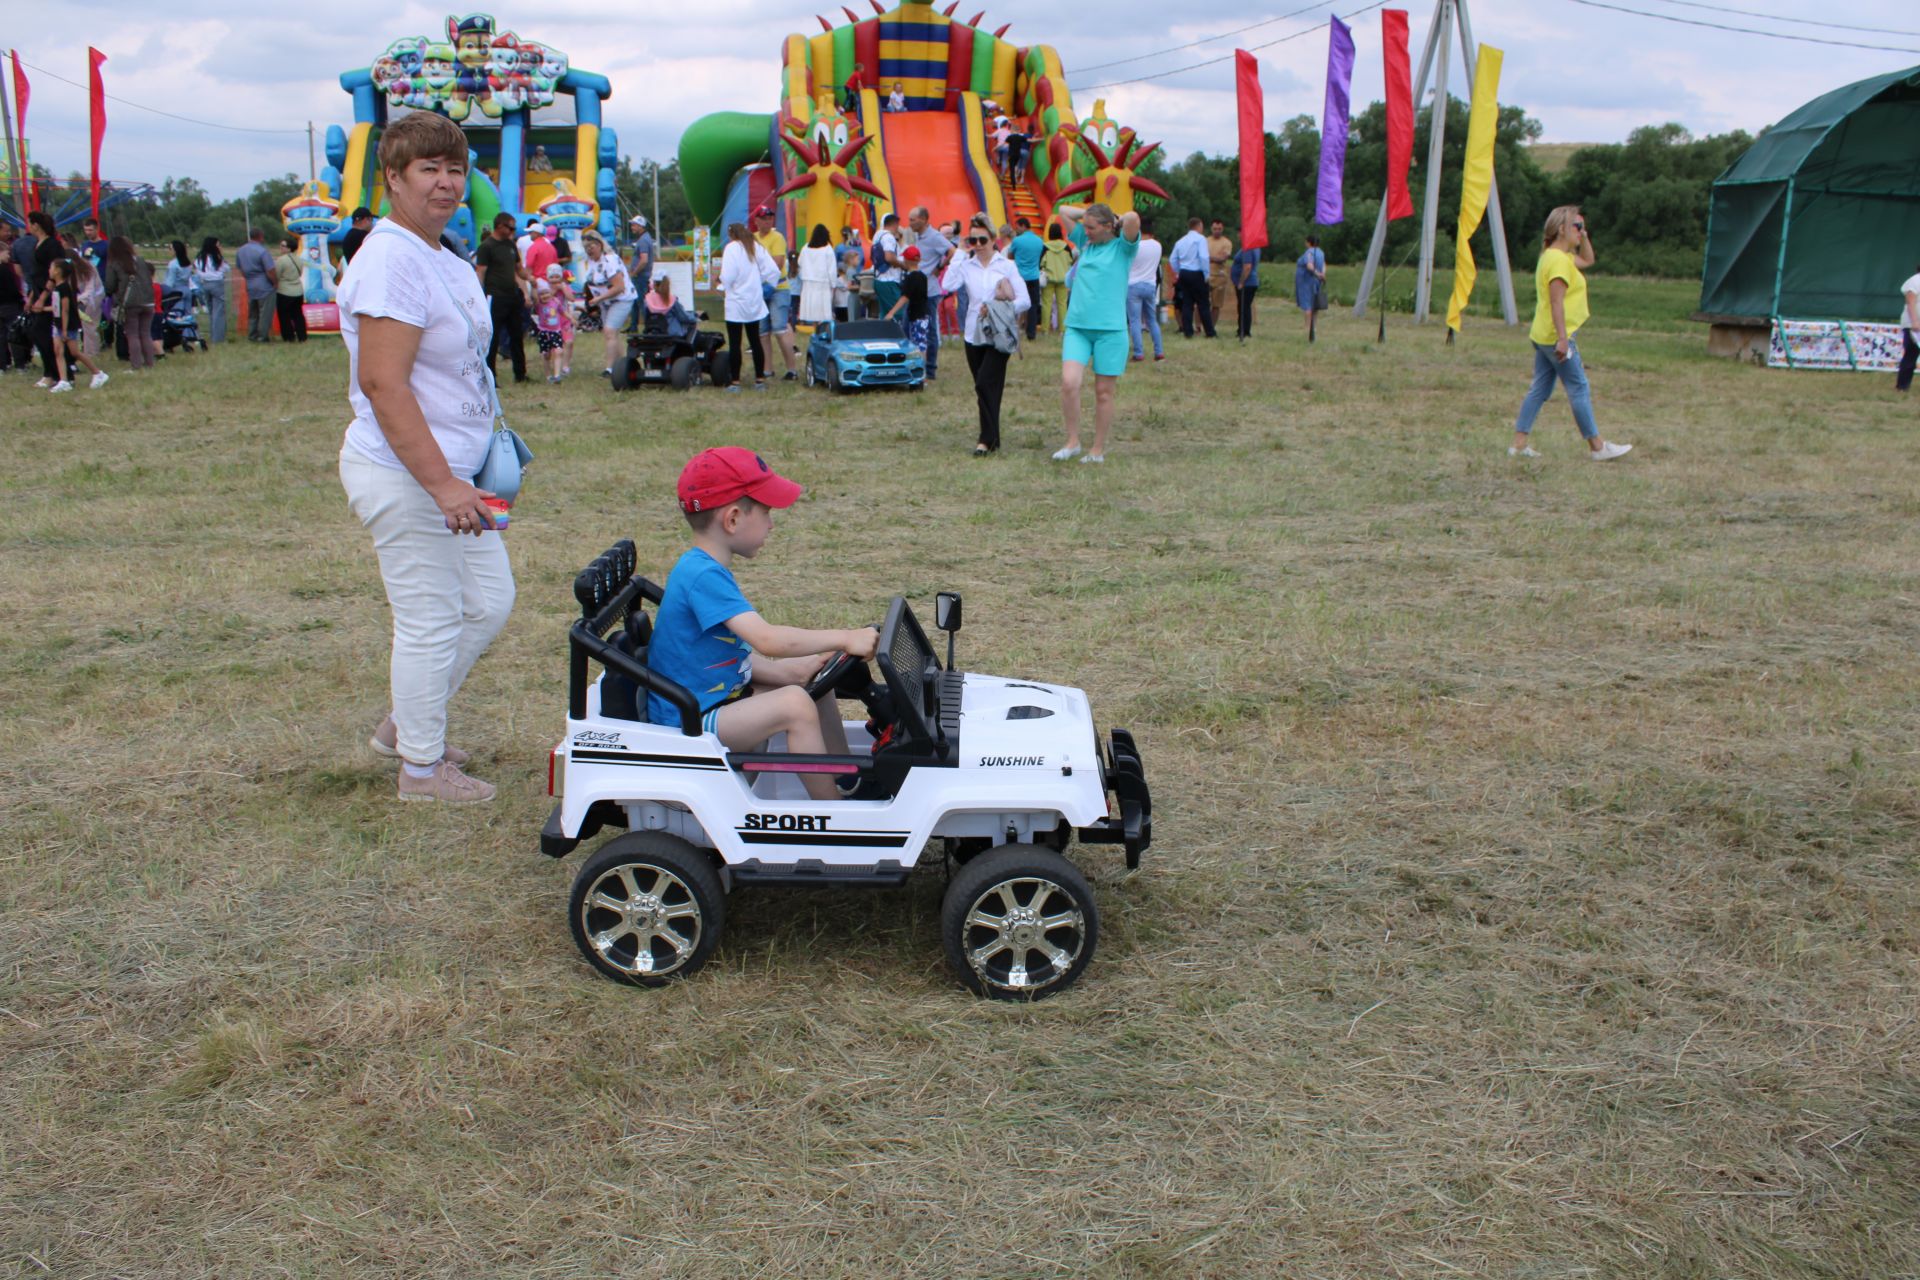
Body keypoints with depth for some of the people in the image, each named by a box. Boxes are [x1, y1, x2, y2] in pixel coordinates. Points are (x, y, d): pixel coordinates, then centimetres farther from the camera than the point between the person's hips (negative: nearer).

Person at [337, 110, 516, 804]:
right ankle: (421, 767, 16)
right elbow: (383, 384, -26)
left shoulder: (446, 261, 13)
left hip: (448, 473, 10)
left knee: (489, 602, 17)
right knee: (430, 622, -1)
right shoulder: (391, 259, -19)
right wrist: (443, 485, -28)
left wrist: (460, 477, 22)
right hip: (405, 477, -10)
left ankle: (405, 725, 32)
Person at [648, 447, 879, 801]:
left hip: (720, 695, 11)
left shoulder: (702, 569, 9)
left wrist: (790, 672, -3)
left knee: (816, 678, 12)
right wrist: (845, 639, -28)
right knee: (794, 704, -27)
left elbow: (737, 652, 10)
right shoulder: (704, 576, -25)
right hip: (689, 724, -11)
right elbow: (767, 640, -34)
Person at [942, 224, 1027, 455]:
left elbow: (1025, 301, -3)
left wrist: (999, 309, -17)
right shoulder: (966, 266, 6)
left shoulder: (1007, 266, 0)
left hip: (999, 336, -4)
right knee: (985, 388, 10)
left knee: (985, 384, -16)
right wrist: (960, 254, -6)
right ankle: (991, 438, 19)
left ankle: (988, 439, -9)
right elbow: (948, 285, -13)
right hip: (974, 334, 4)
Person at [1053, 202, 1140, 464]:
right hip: (1077, 327, 4)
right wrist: (1091, 214, 16)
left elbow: (1133, 218, -19)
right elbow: (1063, 210, 24)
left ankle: (1098, 450, 13)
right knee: (1069, 383, -14)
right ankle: (1073, 441, -1)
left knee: (1104, 392, 3)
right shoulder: (1085, 243, 15)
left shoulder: (1123, 247, 1)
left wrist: (1118, 222, 0)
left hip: (1110, 329, -4)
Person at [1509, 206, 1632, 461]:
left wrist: (1583, 236, 18)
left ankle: (1519, 443, 7)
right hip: (1556, 336, -10)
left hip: (1542, 336, 10)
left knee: (1540, 389, 9)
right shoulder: (1559, 260, -16)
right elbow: (1556, 302, -23)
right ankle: (1597, 447, 4)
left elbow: (1588, 260, 33)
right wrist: (1562, 339, -27)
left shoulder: (1554, 256, 16)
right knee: (1579, 389, -3)